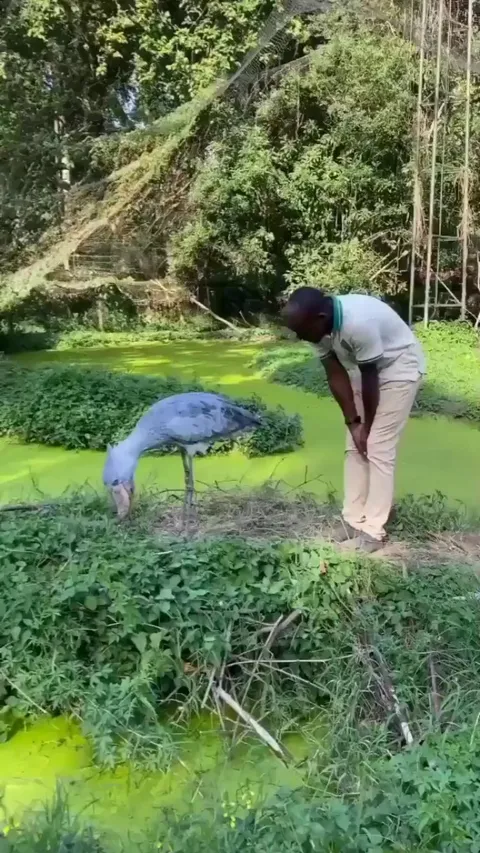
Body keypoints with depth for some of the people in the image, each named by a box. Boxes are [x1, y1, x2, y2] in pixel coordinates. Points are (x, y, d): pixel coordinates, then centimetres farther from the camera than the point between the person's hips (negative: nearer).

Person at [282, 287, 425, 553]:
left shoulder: (358, 323, -38)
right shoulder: (319, 326, -15)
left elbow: (370, 379, -26)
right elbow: (336, 376, -7)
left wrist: (367, 427, -13)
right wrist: (353, 423, -8)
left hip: (399, 369, -7)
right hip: (366, 370, 7)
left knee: (378, 450, -9)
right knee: (355, 448, 6)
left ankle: (372, 531, -1)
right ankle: (353, 520, 15)